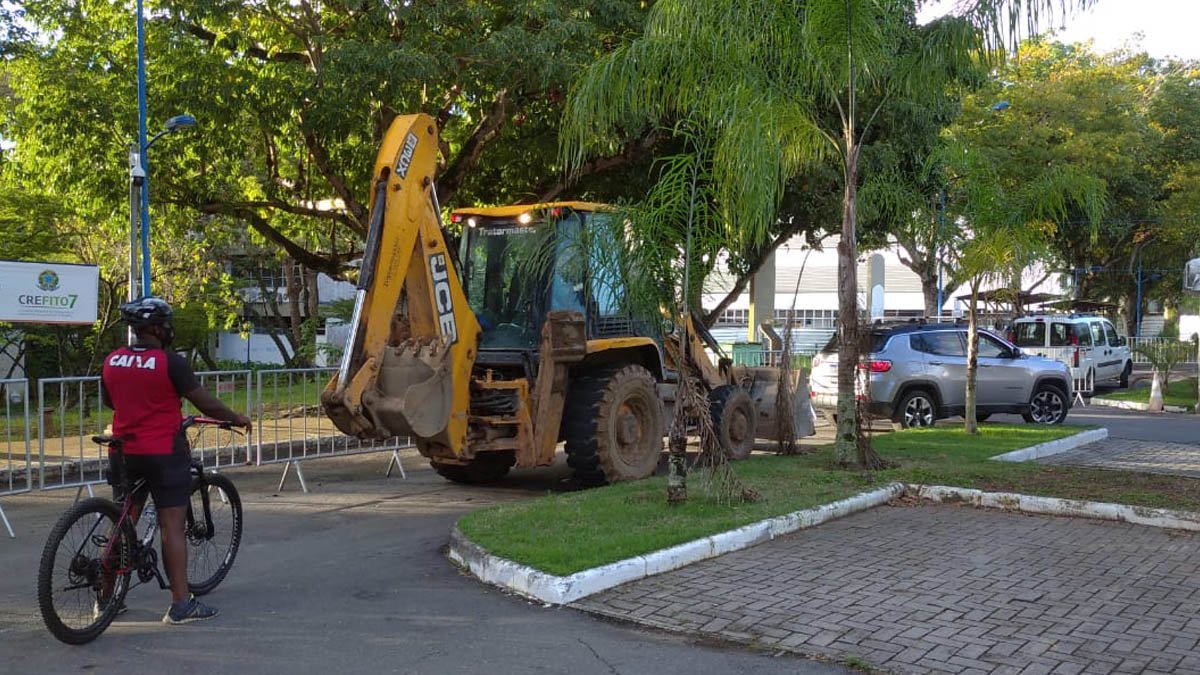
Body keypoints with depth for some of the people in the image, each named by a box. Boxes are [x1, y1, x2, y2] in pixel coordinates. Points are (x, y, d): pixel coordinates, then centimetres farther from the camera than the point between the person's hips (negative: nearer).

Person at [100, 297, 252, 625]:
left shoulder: (112, 361, 4)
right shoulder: (170, 362, -13)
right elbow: (206, 403, -12)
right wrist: (237, 419, 4)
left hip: (124, 453, 6)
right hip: (164, 453, -6)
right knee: (172, 527, -2)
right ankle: (181, 604, 0)